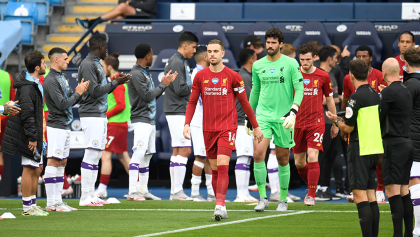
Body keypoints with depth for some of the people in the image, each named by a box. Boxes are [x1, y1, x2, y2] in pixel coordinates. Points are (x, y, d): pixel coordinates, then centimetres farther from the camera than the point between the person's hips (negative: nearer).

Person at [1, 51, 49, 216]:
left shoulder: (35, 84, 14)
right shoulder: (27, 87, -19)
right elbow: (27, 114, -23)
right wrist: (32, 137, -22)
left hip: (34, 134, 10)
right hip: (29, 135, -10)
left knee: (37, 168, 13)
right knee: (29, 169, -5)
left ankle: (32, 204, 19)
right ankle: (27, 207, -1)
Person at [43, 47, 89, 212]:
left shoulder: (63, 77, 15)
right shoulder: (50, 81, -15)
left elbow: (71, 101, 17)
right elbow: (62, 104, -20)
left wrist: (80, 91, 0)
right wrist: (78, 93, -9)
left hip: (65, 126, 10)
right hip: (56, 126, -10)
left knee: (62, 162, 10)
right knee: (53, 161, -10)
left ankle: (57, 201, 14)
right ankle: (51, 203, -11)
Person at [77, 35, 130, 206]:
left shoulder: (97, 64, 18)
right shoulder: (87, 65, -12)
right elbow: (95, 90, -18)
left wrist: (116, 82, 11)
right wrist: (115, 83, -11)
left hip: (100, 115, 10)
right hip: (91, 116, -10)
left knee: (97, 154, 10)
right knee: (91, 154, -10)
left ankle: (91, 195, 13)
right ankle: (85, 197, -10)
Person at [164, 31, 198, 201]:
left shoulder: (181, 62, 18)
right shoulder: (177, 62, -14)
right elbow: (179, 89, -20)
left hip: (179, 112, 11)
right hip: (177, 112, -11)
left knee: (177, 151, 11)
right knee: (184, 150, -12)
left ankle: (175, 191, 13)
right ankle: (177, 191, -13)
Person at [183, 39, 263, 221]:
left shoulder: (232, 76, -3)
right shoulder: (200, 76, 6)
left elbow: (244, 103, 5)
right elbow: (192, 102, 10)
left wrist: (255, 127, 8)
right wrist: (187, 124, -3)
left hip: (228, 127, -4)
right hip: (208, 129, 4)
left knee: (222, 166, -17)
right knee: (214, 169, 7)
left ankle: (220, 206, -22)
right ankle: (220, 207, 14)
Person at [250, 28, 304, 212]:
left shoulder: (291, 63, -2)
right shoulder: (257, 65, 8)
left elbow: (299, 88, -4)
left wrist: (293, 112, -17)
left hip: (283, 117, -2)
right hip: (262, 116, 2)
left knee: (283, 159, 4)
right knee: (258, 154, -15)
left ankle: (283, 199, 18)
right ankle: (262, 198, -8)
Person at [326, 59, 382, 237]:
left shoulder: (356, 97, -15)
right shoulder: (375, 95, 9)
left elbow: (348, 128, -15)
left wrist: (336, 120, 6)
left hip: (360, 150, -8)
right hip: (374, 149, 8)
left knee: (360, 196, -8)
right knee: (370, 195, 12)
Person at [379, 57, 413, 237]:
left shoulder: (389, 92, -12)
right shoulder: (405, 91, 14)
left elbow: (378, 119, -10)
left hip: (394, 143, -9)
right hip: (407, 143, 9)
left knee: (392, 189, -10)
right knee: (404, 190, 11)